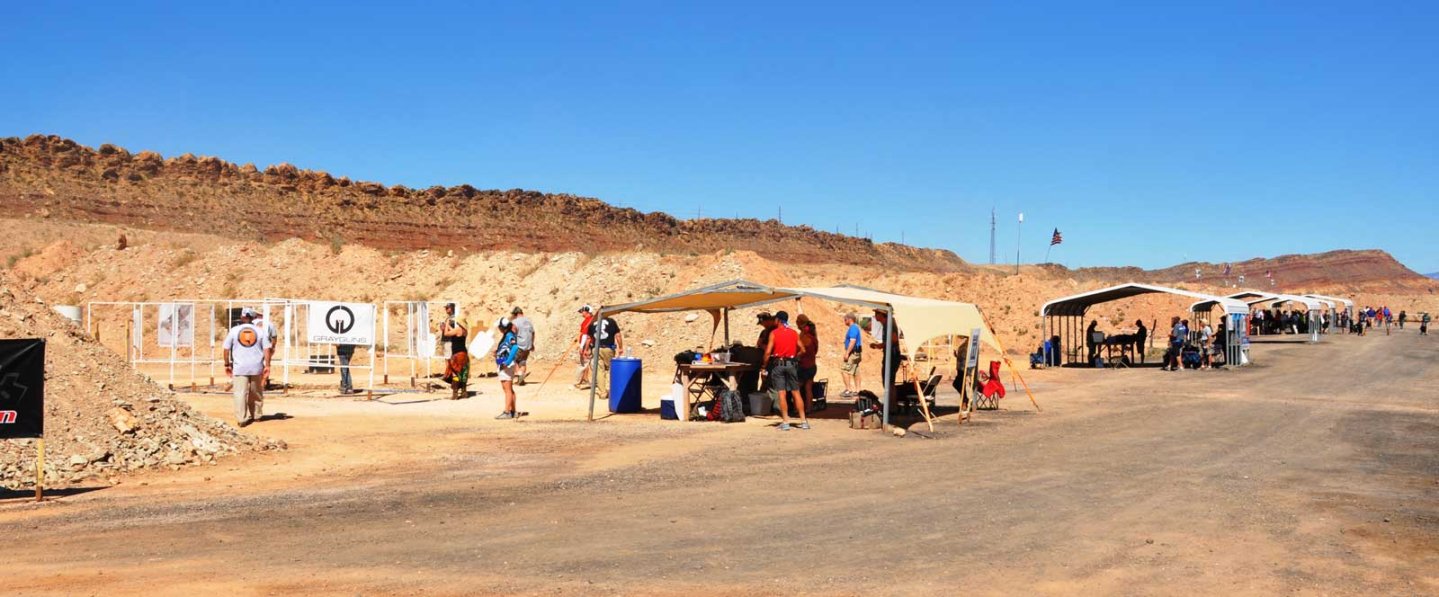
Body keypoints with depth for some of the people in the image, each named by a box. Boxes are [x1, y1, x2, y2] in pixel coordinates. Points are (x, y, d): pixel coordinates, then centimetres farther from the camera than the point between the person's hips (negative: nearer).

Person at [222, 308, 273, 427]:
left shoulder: (234, 330, 1)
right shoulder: (260, 331, 3)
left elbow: (226, 349, 3)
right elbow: (267, 349, -2)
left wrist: (227, 364, 11)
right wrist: (267, 365, -1)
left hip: (239, 367, -2)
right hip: (256, 367, 2)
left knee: (240, 393, -3)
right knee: (255, 393, 16)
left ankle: (241, 419, -10)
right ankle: (255, 415, 25)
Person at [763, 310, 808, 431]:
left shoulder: (773, 333, -4)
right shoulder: (794, 333, 7)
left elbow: (768, 352, -11)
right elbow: (802, 350, 7)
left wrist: (765, 366, 0)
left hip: (778, 364, -3)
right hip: (791, 364, 3)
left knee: (782, 393, -2)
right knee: (796, 392, 8)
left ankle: (785, 422, -4)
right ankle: (803, 421, 8)